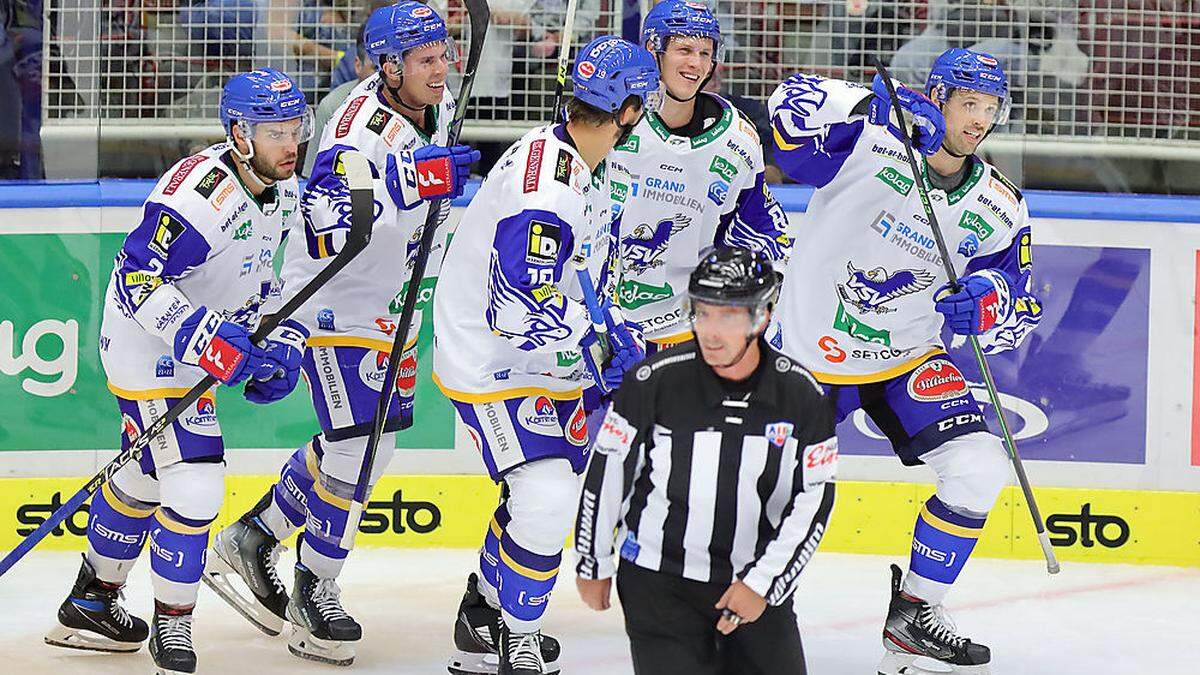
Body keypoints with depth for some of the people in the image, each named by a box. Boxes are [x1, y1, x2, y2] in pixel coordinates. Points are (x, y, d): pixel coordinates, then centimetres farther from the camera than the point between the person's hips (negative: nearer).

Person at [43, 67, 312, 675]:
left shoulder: (282, 189, 1)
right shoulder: (201, 191, -29)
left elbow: (268, 273, 16)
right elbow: (139, 280, -31)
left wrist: (282, 340, 3)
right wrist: (207, 340, -36)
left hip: (198, 350, 10)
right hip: (151, 350, -10)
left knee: (147, 477, 22)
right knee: (195, 484, -14)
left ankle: (91, 602, 39)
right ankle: (170, 625, 2)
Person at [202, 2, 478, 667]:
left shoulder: (436, 105, 0)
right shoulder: (361, 124, -27)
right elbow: (330, 220, -41)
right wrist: (409, 181, -46)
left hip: (391, 301, 9)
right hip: (336, 302, -9)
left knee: (367, 444, 16)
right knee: (356, 451, -10)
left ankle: (251, 539, 30)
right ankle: (314, 591, 7)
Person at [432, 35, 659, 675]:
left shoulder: (588, 165, 3)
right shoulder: (543, 187, -30)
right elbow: (519, 313, -31)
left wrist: (614, 329, 11)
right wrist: (602, 351, -21)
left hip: (539, 357, 11)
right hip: (490, 363, -11)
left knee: (553, 480, 21)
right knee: (547, 500, -17)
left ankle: (483, 618, 37)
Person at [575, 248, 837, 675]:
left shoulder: (800, 393, -8)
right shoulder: (655, 381, -14)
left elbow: (814, 500, -5)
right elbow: (606, 471, -4)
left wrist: (763, 583, -12)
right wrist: (593, 565, 3)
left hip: (756, 579, 3)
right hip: (659, 579, -3)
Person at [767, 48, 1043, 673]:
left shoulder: (997, 209, -3)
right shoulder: (873, 140, -18)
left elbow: (1020, 307, 1)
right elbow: (794, 105, -32)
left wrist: (987, 300, -22)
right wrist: (883, 105, -43)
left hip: (908, 361, 4)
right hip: (810, 350, -4)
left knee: (980, 470, -14)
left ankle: (914, 613, 2)